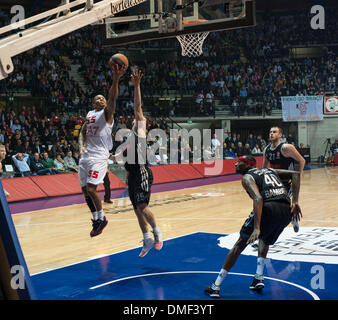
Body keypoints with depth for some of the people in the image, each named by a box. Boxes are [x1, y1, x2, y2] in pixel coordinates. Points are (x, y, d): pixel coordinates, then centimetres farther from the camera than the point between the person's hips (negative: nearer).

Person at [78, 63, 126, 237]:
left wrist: (116, 80, -35)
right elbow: (83, 132, 20)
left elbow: (112, 98, -20)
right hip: (86, 156, 7)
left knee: (91, 188, -15)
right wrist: (82, 145, -1)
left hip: (99, 156, -7)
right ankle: (96, 219, 21)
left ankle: (101, 218, 3)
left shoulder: (107, 112, -2)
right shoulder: (89, 114, 18)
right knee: (85, 190, 8)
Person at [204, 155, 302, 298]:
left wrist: (256, 228, -20)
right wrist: (295, 201, 12)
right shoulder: (270, 170, 29)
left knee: (240, 244, 8)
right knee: (264, 239, 34)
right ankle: (259, 278, 21)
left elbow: (258, 199, -11)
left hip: (269, 207, -6)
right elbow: (295, 174, 18)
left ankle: (216, 286, 10)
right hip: (286, 211, 6)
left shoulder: (247, 177, 8)